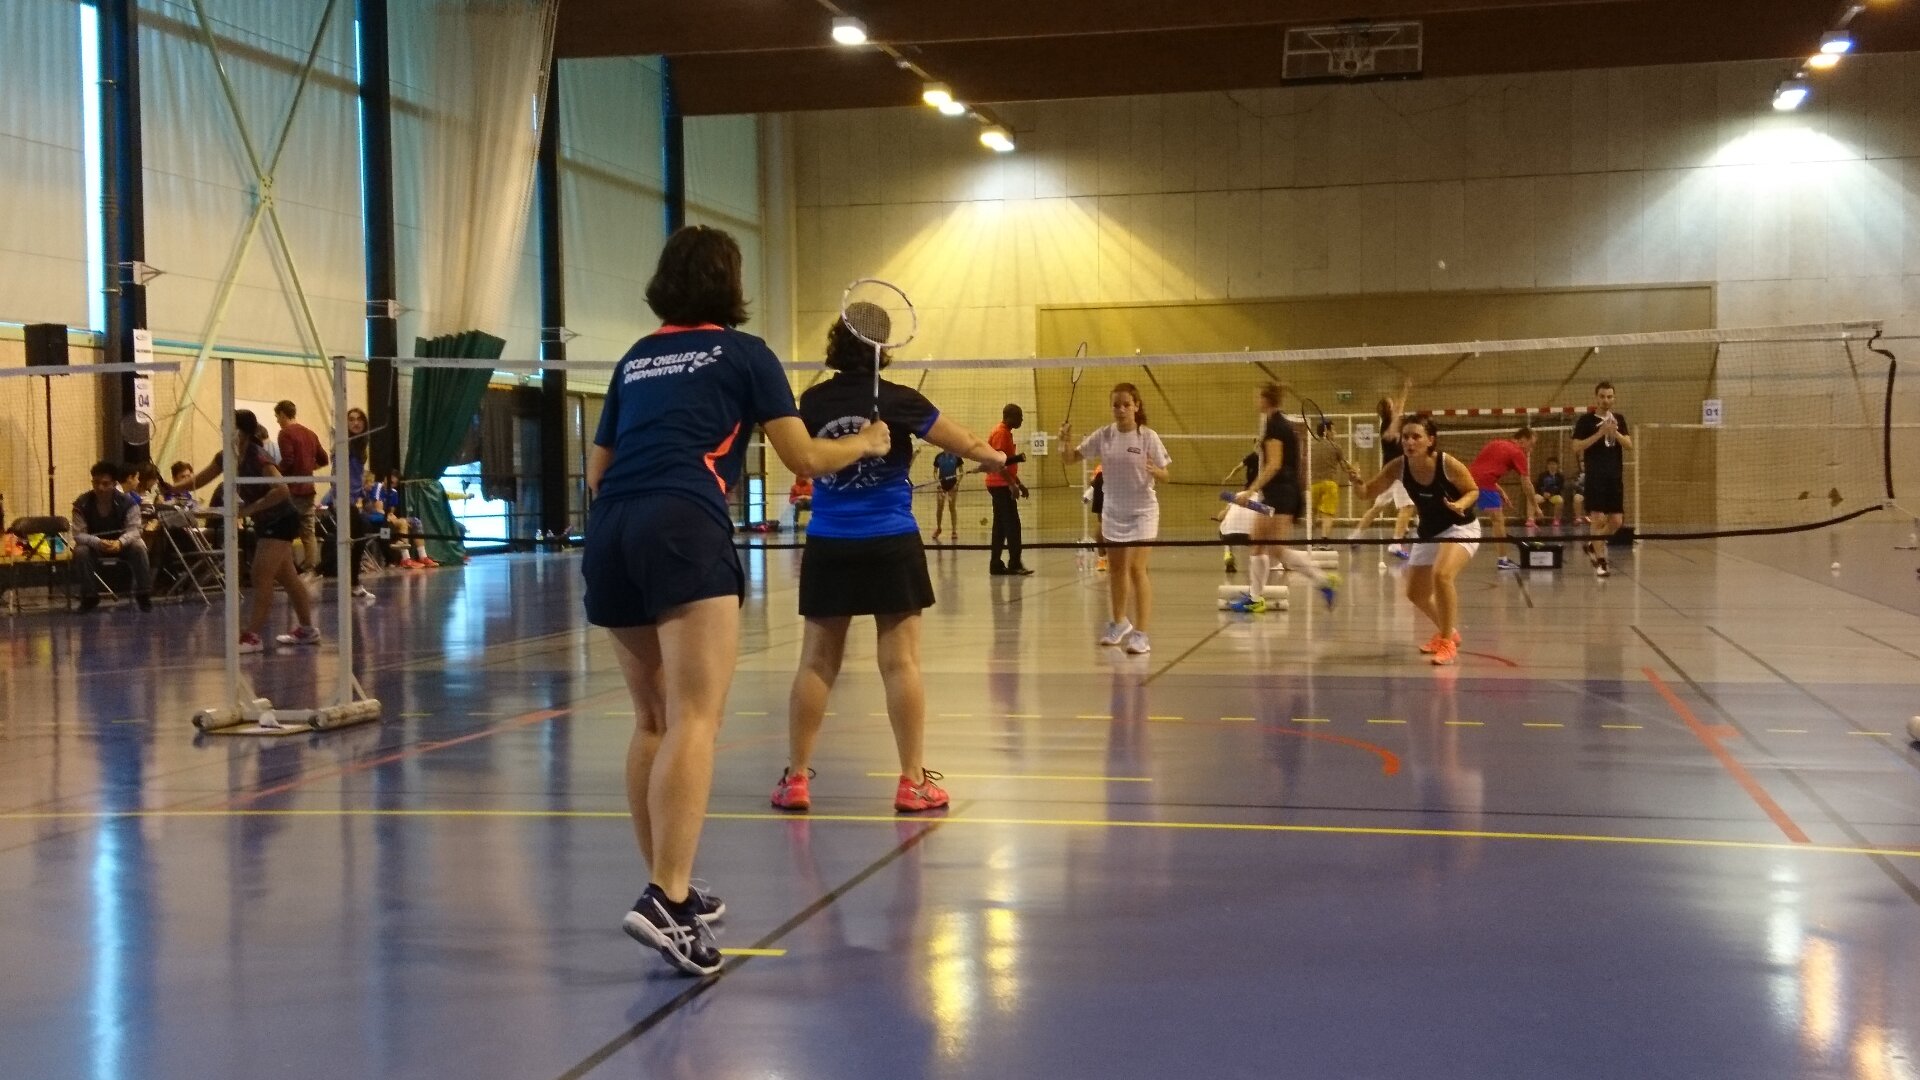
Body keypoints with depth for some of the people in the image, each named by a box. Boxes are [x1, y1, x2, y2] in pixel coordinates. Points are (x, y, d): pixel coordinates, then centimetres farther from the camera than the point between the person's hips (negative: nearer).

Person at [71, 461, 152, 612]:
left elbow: (133, 529, -22)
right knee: (80, 552, -31)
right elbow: (79, 533, -20)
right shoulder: (81, 504, -17)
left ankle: (143, 594, -16)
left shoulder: (128, 501, -18)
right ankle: (89, 597, -13)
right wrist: (98, 543, -40)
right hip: (94, 545, 0)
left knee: (139, 547, -31)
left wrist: (120, 543, -44)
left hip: (121, 544, 0)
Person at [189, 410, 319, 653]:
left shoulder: (258, 457, -24)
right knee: (287, 577, 16)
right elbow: (200, 480, 5)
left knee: (261, 576, -12)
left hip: (281, 521, -9)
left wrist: (249, 509, -33)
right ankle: (307, 630, 26)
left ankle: (252, 636, -10)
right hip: (266, 523, 9)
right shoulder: (227, 457, -1)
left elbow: (281, 490, -34)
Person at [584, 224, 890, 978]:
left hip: (609, 532, 6)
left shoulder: (636, 358, 24)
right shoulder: (743, 353, 9)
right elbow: (804, 459, 9)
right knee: (695, 719, -13)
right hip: (683, 530, -6)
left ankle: (667, 892, 19)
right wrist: (866, 444, 27)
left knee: (653, 721, 16)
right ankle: (666, 901, -26)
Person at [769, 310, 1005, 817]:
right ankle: (913, 782, 3)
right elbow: (968, 445, 1)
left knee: (816, 662, 6)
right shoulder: (897, 400, -7)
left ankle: (796, 778, 9)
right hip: (889, 546, -3)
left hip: (828, 547, 3)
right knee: (900, 662, 0)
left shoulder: (812, 403, 1)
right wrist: (996, 457, 21)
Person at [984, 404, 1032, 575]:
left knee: (1001, 526, 8)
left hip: (1001, 485, 10)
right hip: (1002, 485, -10)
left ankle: (996, 564, 9)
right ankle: (1014, 564, -11)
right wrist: (1012, 484, -25)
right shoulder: (1001, 433, -12)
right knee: (1012, 525, -10)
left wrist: (1019, 483, 23)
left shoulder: (1006, 433, 18)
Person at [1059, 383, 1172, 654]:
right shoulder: (1104, 435, -2)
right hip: (1112, 511, 5)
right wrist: (1067, 441, -17)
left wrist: (1154, 471, -31)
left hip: (1141, 511, -5)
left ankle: (1141, 633, -16)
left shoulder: (1148, 436, -12)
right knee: (1115, 568, 16)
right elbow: (1072, 458, 3)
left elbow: (1165, 476, -9)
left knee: (1136, 568, -16)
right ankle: (1119, 623, 36)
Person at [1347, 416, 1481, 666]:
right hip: (1428, 533, 6)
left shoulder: (1448, 465, -26)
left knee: (1441, 575, -32)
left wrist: (1461, 504, -31)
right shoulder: (1399, 467, -16)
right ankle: (1446, 631, 43)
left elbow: (1473, 491, -10)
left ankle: (1448, 642, -16)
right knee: (1416, 593, 13)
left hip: (1460, 528, -6)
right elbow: (1368, 492, -8)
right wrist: (1357, 481, -30)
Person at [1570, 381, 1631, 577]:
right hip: (1595, 477, -5)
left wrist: (1615, 433, -12)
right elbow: (1576, 447, -9)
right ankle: (1601, 561, -3)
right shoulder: (1586, 420, -1)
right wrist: (1599, 433, -16)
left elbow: (1629, 445, 5)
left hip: (1615, 477, 5)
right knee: (1598, 518, -9)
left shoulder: (1619, 419, 12)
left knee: (1616, 521, 4)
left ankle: (1593, 546, 26)